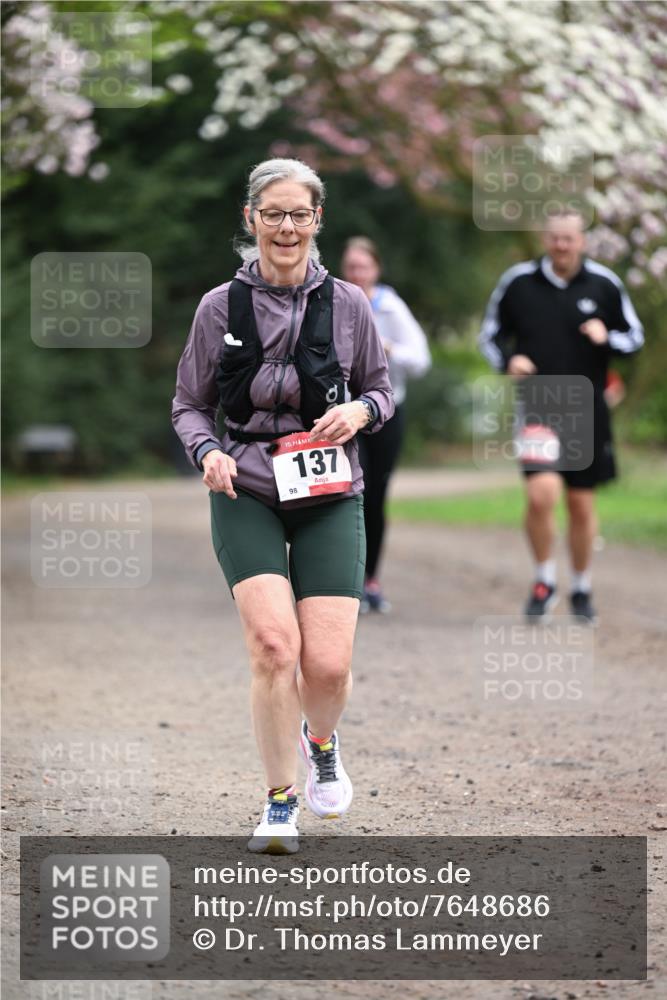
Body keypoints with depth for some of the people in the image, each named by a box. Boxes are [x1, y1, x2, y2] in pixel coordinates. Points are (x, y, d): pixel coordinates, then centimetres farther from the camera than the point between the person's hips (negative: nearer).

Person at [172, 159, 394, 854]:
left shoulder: (347, 304, 3)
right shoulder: (220, 307, 1)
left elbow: (381, 392, 14)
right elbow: (189, 405, 9)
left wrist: (360, 411, -9)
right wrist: (207, 450, -12)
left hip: (330, 497, 1)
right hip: (246, 494, -1)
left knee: (328, 664, -8)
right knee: (273, 643, -19)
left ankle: (320, 740, 30)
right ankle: (280, 803, -2)